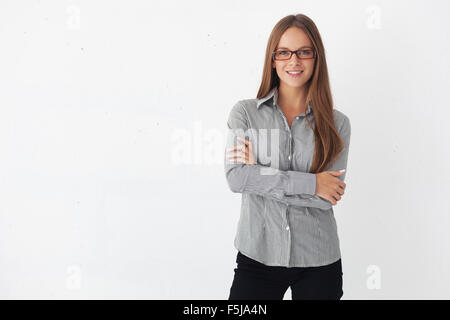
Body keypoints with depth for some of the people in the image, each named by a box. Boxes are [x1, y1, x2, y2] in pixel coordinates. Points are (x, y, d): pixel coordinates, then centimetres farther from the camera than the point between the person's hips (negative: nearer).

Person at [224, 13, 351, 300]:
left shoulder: (337, 123, 0)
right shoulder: (244, 112, -1)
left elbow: (327, 198, -10)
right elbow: (235, 177, -14)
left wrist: (259, 175, -13)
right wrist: (309, 182, -16)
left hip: (318, 263, 1)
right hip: (257, 255, 0)